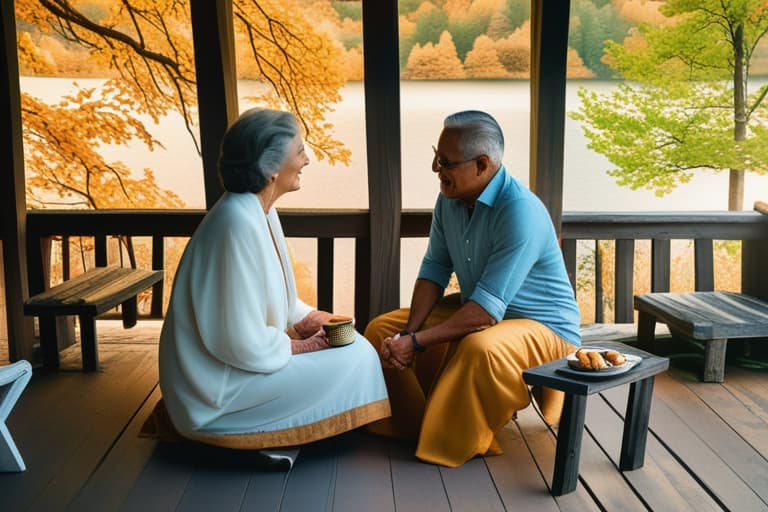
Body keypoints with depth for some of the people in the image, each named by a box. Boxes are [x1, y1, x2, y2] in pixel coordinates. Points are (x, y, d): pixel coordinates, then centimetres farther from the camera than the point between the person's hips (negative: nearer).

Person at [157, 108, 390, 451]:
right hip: (219, 385, -10)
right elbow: (246, 344, -26)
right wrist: (299, 345, -12)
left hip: (239, 353, 10)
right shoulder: (239, 223, -27)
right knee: (353, 360, -12)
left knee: (349, 341, 10)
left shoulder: (259, 210, 3)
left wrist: (302, 319, 1)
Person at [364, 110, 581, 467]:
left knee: (480, 349, -40)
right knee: (381, 330, -2)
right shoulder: (450, 198, -5)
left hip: (544, 329, -8)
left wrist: (417, 342, -28)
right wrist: (408, 332, -16)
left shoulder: (521, 213, -30)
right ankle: (413, 424, 10)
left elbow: (487, 309, -31)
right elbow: (434, 270, 0)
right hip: (473, 310, 8)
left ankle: (453, 443, -15)